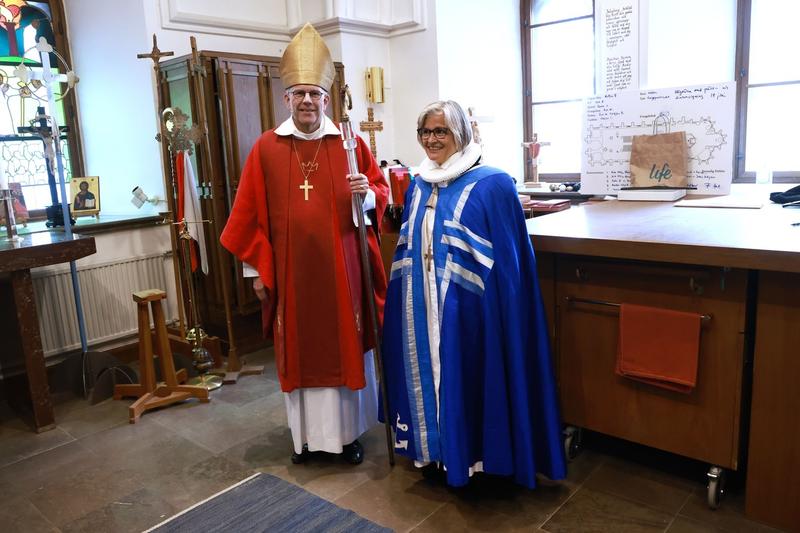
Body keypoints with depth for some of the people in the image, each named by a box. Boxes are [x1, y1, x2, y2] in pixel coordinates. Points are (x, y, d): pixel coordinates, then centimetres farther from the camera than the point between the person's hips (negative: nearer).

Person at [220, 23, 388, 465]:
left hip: (342, 267, 0)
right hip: (291, 271, 1)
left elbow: (381, 193, 6)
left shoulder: (350, 143, 2)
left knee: (346, 345, 8)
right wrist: (255, 268, 1)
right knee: (298, 349, 9)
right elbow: (251, 212, 2)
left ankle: (348, 432, 25)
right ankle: (306, 434, 26)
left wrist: (367, 193, -18)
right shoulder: (266, 149, 2)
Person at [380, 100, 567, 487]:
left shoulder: (491, 185, -11)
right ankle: (436, 449, 34)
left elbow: (507, 259, -12)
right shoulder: (418, 186, 9)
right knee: (428, 372, 15)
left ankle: (478, 458, 23)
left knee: (467, 378, 3)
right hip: (421, 307, 6)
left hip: (465, 308, -6)